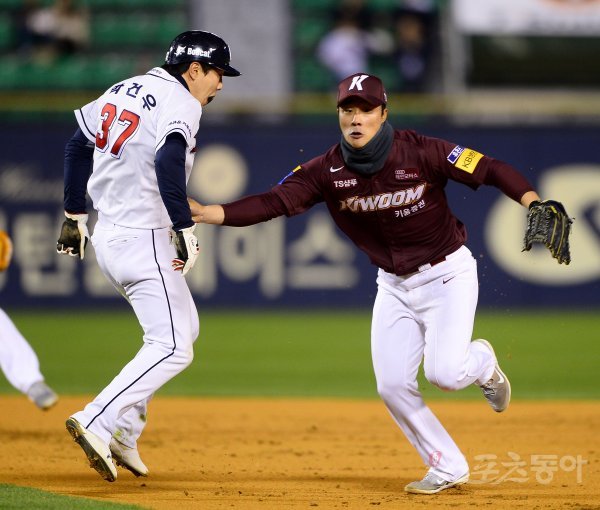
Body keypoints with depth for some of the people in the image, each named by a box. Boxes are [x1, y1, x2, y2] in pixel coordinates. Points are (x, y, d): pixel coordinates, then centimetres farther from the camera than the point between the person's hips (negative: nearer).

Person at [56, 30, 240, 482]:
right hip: (143, 240, -9)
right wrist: (185, 231, -28)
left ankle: (124, 432, 15)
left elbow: (78, 146, 17)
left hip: (106, 236, 9)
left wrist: (75, 215, 23)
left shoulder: (125, 89, 13)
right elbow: (168, 163, -30)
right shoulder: (181, 103, -12)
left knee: (183, 327, 21)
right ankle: (97, 423, -19)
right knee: (173, 348, -7)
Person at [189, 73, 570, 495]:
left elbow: (492, 170, -23)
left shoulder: (421, 152, -22)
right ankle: (448, 469, 17)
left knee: (443, 372, -20)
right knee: (393, 386, -1)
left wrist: (535, 205, -40)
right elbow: (273, 202, -20)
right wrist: (205, 213, -33)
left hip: (447, 273, -4)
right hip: (394, 285, 5)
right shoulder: (329, 170, -12)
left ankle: (481, 361, 18)